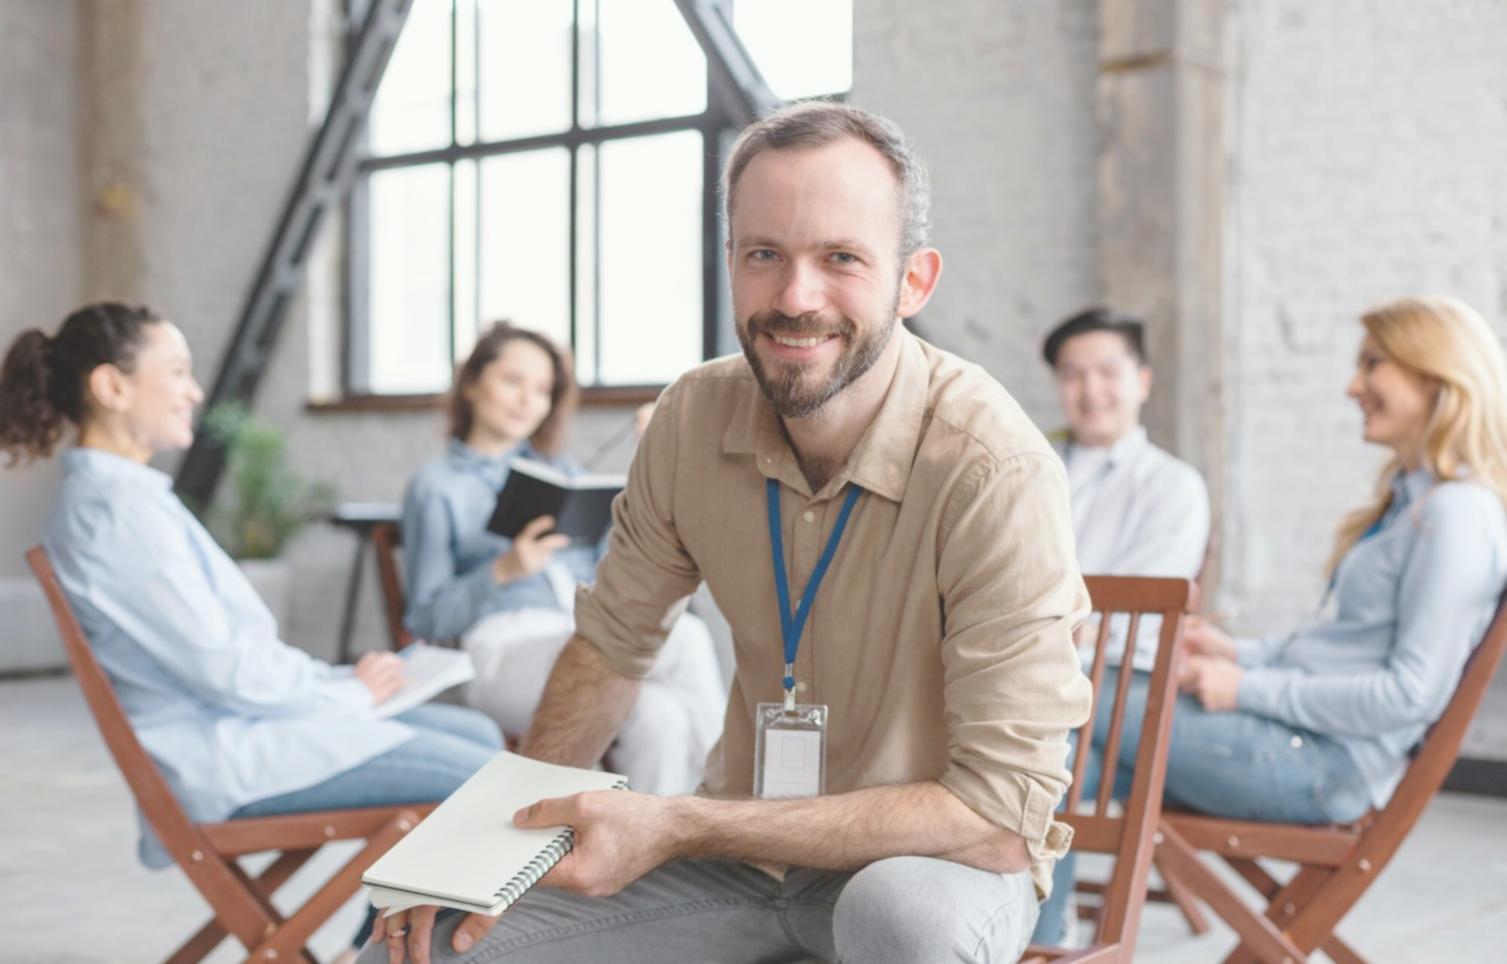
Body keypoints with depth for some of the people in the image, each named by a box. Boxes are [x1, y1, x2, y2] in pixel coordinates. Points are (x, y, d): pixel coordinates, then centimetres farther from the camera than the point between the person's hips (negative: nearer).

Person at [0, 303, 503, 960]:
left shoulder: (110, 493, 13)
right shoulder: (119, 507, -20)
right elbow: (222, 668, -22)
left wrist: (337, 678, 6)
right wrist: (349, 690, -8)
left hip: (235, 722, 11)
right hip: (226, 760, -11)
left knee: (478, 736, 13)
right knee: (482, 780, -13)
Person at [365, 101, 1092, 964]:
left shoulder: (995, 472, -26)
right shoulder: (694, 419, -8)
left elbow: (1000, 817, -26)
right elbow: (612, 644, 7)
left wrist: (677, 827, -25)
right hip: (746, 840, 4)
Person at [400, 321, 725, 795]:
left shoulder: (562, 471, 29)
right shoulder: (438, 485, 14)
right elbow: (428, 618, 6)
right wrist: (503, 571, -11)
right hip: (507, 649, -4)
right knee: (685, 638, -33)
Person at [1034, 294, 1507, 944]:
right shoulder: (1410, 499, 17)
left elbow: (1413, 692, -20)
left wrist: (1248, 688, -16)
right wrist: (1240, 653, 6)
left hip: (1323, 766, -9)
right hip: (1298, 746, 9)